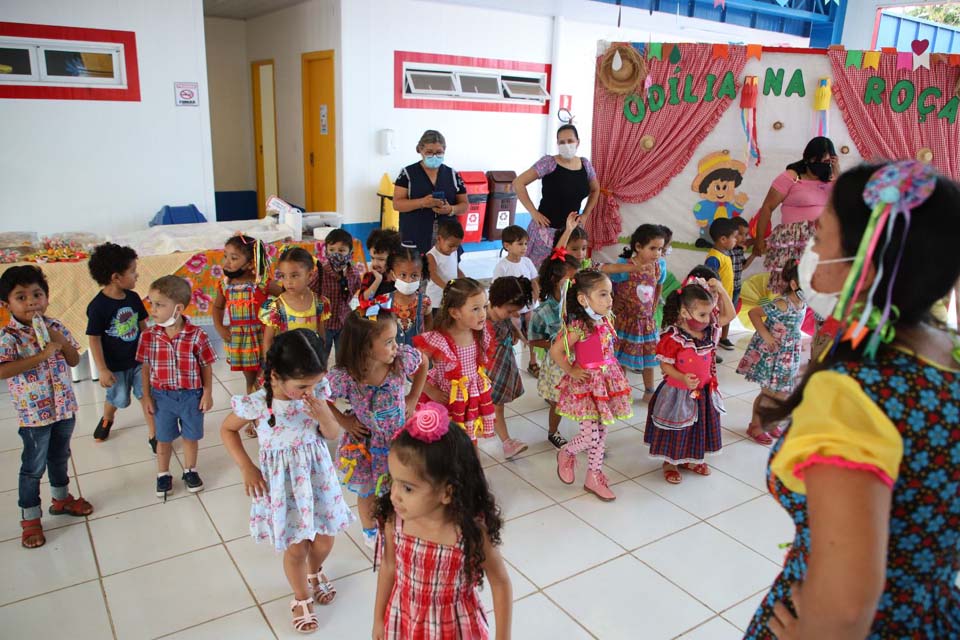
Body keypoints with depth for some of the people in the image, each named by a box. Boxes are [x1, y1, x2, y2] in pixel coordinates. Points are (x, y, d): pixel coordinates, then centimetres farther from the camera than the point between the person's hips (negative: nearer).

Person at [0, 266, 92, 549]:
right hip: (34, 413, -5)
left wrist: (61, 341, -14)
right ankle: (30, 518, 23)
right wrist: (43, 354, -31)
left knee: (60, 456, 23)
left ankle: (61, 498, 43)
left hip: (64, 407, 5)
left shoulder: (55, 327, -1)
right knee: (34, 466, 7)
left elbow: (74, 360, 5)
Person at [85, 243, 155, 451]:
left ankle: (153, 434, 16)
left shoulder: (133, 297, -7)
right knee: (117, 399, 19)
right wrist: (103, 370, -16)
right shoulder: (98, 306, -23)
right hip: (115, 365, -3)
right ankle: (106, 419, 51)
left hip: (139, 360, 3)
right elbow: (94, 339, -17)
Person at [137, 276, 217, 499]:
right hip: (162, 396, 2)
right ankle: (163, 475, 36)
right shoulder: (149, 336, -10)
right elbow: (146, 368, 0)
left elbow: (206, 366, -7)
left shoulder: (197, 335, -17)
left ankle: (190, 470, 37)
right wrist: (146, 396, 1)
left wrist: (207, 393, -5)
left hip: (191, 395, -1)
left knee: (191, 436, 16)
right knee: (164, 438, 17)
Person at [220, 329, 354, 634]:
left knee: (324, 541, 14)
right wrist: (247, 468, -10)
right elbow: (227, 429, -4)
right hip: (283, 480, -3)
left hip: (316, 473, 3)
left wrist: (324, 415, -25)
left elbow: (333, 434, -2)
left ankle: (314, 572, 51)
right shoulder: (257, 403, -23)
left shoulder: (317, 391, -14)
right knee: (296, 547, 8)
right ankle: (301, 598, 39)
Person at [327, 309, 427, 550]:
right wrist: (343, 420, -12)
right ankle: (370, 532, 51)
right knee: (367, 493, 22)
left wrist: (413, 398, -4)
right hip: (366, 445, -1)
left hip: (399, 439, 2)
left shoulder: (403, 358, -24)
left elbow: (423, 362, -2)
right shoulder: (344, 377, -31)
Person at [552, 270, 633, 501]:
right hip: (586, 384, -7)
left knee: (601, 432, 14)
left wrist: (612, 370, 8)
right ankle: (566, 454, 25)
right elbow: (555, 351, -23)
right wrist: (571, 371, -14)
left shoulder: (604, 321, 1)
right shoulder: (579, 327, -23)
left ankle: (594, 476, 28)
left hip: (606, 381, 7)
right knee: (591, 435, -6)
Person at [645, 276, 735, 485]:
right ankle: (670, 463, 33)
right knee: (675, 430, 12)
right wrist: (683, 378, -34)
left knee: (698, 428, 21)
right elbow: (665, 365, -20)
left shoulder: (710, 329, -6)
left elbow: (729, 315, 2)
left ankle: (691, 459, 44)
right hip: (677, 393, -6)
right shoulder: (673, 337, -25)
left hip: (703, 392, 6)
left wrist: (721, 290, -9)